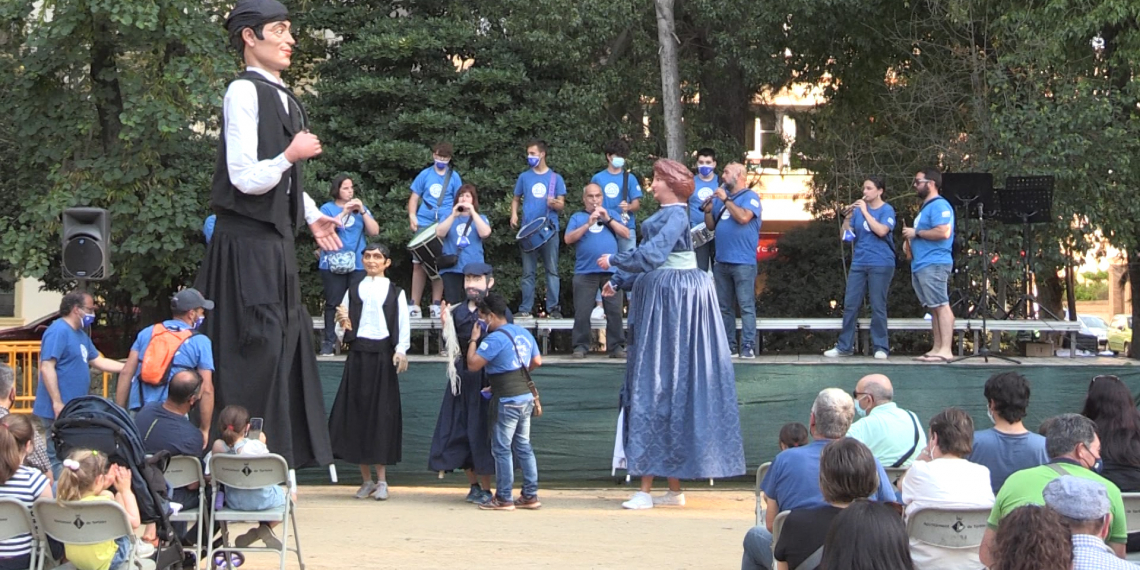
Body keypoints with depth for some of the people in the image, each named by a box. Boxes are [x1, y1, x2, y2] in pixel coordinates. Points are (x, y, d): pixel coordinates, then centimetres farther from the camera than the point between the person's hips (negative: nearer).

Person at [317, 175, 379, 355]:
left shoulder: (361, 208, 12)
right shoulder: (327, 208, 4)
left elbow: (374, 231, 4)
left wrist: (362, 211, -7)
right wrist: (344, 212, -14)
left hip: (357, 265, 2)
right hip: (333, 265, -2)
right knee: (333, 303, -3)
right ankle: (329, 342, 0)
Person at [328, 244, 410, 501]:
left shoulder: (396, 293, 10)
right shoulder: (353, 292, 15)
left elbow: (404, 325, 2)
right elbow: (345, 332, 13)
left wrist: (401, 351, -14)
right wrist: (344, 325, -10)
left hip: (383, 356, -2)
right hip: (358, 355, 2)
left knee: (382, 414, -4)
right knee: (357, 412, -2)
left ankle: (381, 480, 1)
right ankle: (366, 480, 6)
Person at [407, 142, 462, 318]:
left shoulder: (454, 177, 10)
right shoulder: (425, 174, 10)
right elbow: (414, 198, 10)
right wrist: (412, 216, -5)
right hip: (423, 224, 0)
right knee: (418, 264, -3)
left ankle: (436, 305, 6)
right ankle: (415, 305, -1)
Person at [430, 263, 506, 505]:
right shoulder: (457, 312, 9)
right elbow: (452, 347, 13)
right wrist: (445, 324, -3)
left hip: (487, 381, -5)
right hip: (462, 381, 5)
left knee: (483, 432, -3)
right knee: (460, 432, 5)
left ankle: (485, 488, 6)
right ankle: (473, 485, 17)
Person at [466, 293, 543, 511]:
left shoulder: (494, 339, -16)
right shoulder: (524, 333, 11)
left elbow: (473, 364, -18)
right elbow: (537, 361, 18)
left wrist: (474, 340, -5)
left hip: (507, 401, -8)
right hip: (527, 396, 8)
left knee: (502, 449, 0)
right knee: (523, 446, 13)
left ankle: (503, 499, 3)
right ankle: (530, 495, 14)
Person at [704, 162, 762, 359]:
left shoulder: (750, 197, -2)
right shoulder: (720, 197, 18)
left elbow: (744, 217, -20)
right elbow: (711, 226, 18)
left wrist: (726, 200, -14)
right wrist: (708, 210, 0)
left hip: (743, 261, -7)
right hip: (722, 261, 7)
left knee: (746, 306, -7)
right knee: (724, 307, 9)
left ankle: (748, 347, -9)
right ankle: (728, 346, 13)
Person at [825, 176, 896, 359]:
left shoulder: (887, 210, -3)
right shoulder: (858, 210, 10)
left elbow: (881, 231, -21)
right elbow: (844, 236, 10)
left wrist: (865, 212, -16)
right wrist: (847, 218, -7)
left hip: (880, 264, -5)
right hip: (858, 264, 5)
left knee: (878, 306, -3)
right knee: (850, 305, 4)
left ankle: (881, 347, 3)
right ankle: (844, 346, 9)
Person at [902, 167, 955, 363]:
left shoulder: (939, 205, -9)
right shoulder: (926, 207, 23)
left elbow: (943, 232, -23)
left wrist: (916, 233, -14)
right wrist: (911, 239, 16)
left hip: (934, 264, -11)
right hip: (921, 265, 11)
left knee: (941, 306, -13)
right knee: (933, 309, 10)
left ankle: (946, 350, -17)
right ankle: (937, 349, 12)